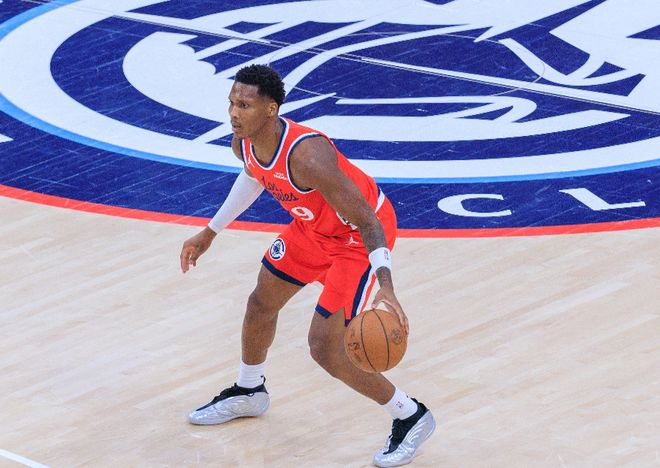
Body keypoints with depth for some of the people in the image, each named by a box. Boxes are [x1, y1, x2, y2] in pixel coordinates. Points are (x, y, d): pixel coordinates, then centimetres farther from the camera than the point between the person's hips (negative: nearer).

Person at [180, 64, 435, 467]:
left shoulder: (306, 155, -39)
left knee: (325, 347, -11)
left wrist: (385, 285, -49)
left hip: (359, 236, -8)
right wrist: (211, 231, 21)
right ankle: (248, 392, 50)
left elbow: (367, 221, -37)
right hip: (314, 226, 9)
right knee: (261, 304, 22)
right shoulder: (243, 143, -14)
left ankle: (411, 418, 9)